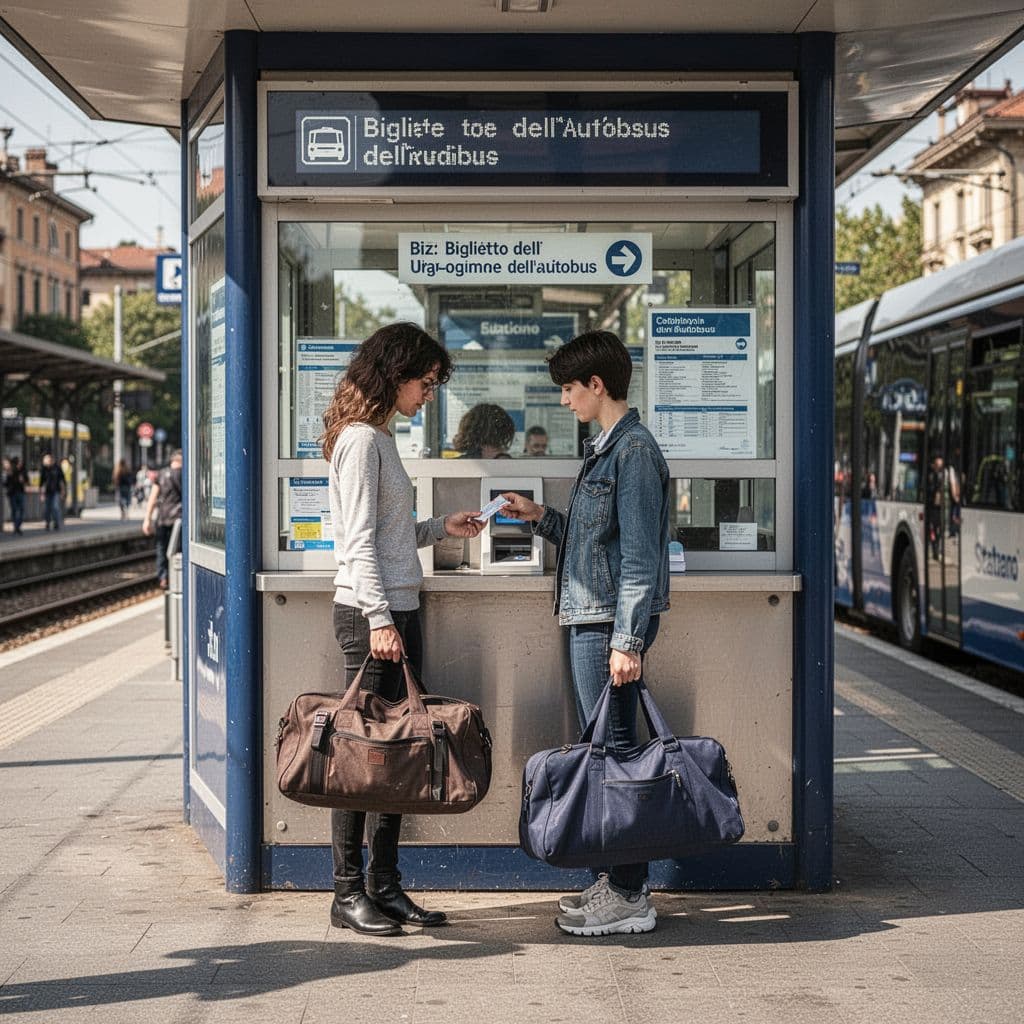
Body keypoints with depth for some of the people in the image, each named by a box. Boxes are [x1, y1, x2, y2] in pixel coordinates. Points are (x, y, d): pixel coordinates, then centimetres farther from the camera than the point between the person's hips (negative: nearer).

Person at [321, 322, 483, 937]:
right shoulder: (361, 439, -10)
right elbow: (359, 540, -16)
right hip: (371, 613, -10)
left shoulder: (382, 438, 19)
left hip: (400, 610, 10)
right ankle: (349, 894, 1)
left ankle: (384, 885, 15)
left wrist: (440, 528, 17)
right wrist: (380, 617, -21)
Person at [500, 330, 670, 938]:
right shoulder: (605, 449, 18)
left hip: (612, 623, -10)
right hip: (590, 619, 10)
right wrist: (542, 517, 18)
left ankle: (630, 898, -2)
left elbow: (639, 554, -19)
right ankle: (616, 881, 21)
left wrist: (627, 641, -23)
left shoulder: (634, 450, -13)